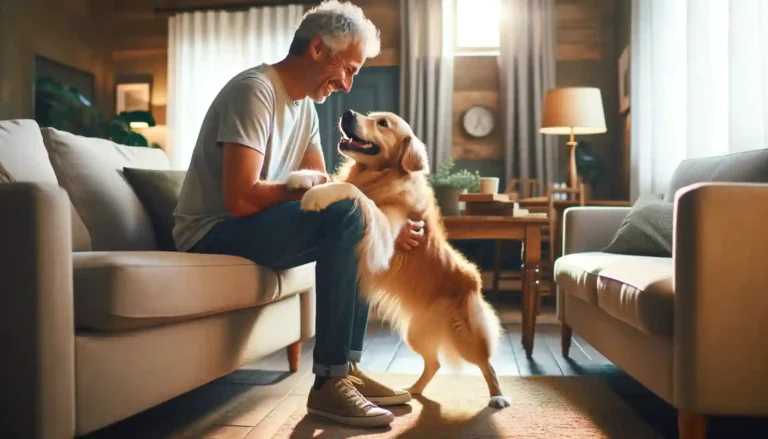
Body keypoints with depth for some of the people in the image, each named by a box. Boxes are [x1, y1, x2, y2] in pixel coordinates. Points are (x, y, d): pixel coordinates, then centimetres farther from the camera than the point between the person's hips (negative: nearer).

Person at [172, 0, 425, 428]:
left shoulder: (307, 106, 10)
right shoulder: (255, 89, -18)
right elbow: (241, 200, -28)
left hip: (254, 227, 9)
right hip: (213, 232, -9)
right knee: (347, 213, -26)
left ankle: (348, 367, 4)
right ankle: (329, 382, -21)